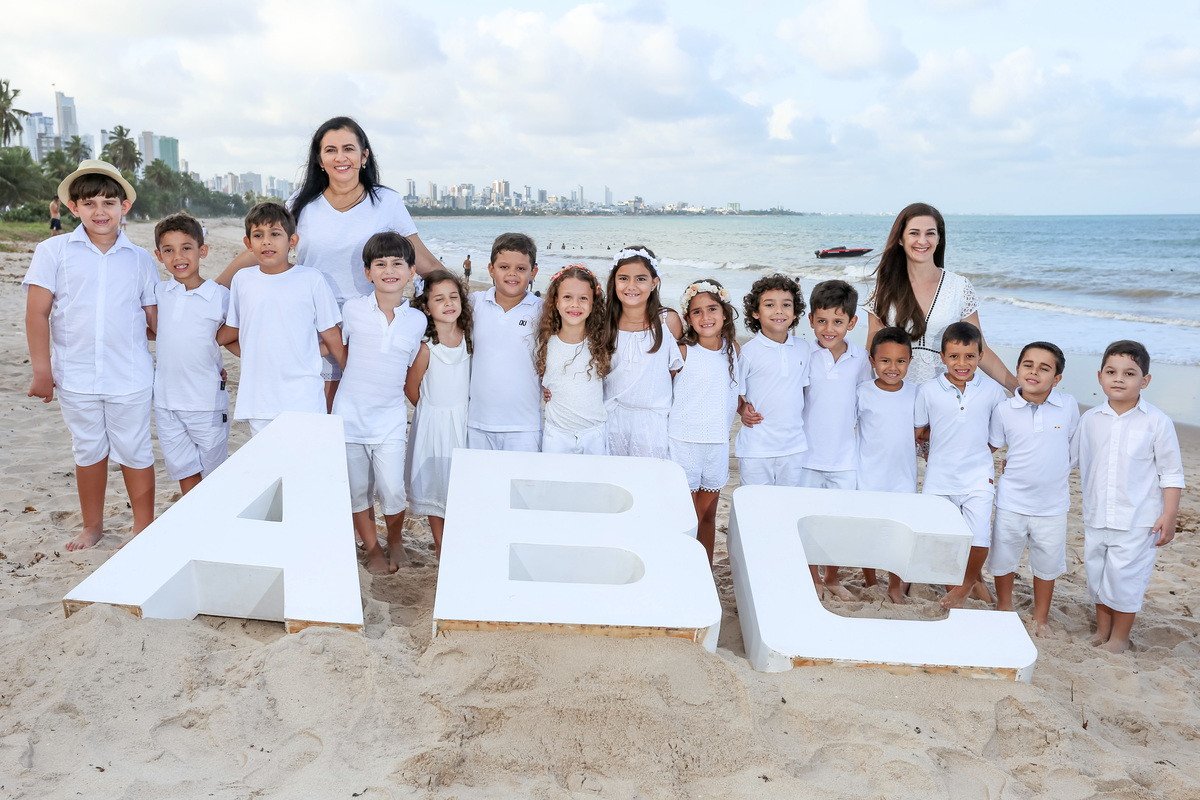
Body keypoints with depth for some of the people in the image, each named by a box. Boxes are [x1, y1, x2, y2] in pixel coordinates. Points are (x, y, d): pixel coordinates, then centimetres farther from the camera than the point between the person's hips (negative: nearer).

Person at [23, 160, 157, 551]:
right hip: (76, 376, 1)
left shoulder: (140, 259, 3)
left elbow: (155, 317, 7)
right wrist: (42, 370, -4)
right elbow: (37, 313, -1)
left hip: (130, 377, 0)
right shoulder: (53, 252, 1)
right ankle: (93, 524, 33)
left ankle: (144, 526, 24)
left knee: (135, 451, 8)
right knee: (88, 451, 15)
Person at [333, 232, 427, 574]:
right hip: (350, 414, 0)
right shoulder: (352, 309, -6)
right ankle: (372, 548, 30)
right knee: (356, 490, 9)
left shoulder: (417, 320, -3)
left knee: (393, 490, -4)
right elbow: (340, 350, 11)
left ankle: (396, 541, 25)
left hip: (390, 417, 0)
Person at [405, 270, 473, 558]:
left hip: (464, 419, 4)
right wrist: (434, 409, 4)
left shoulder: (468, 338, -5)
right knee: (436, 482, 9)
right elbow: (411, 389, -6)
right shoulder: (426, 348, -18)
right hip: (434, 423, -4)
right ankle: (440, 547, 24)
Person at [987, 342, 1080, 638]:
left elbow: (1074, 444, 8)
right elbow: (991, 446, 6)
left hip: (1053, 502, 0)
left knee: (1047, 562, 14)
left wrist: (1060, 473, 10)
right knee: (1003, 558, 14)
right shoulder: (1004, 410, -9)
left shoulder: (1068, 406, -7)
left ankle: (1041, 617, 35)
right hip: (1011, 500, 0)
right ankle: (1004, 609, 38)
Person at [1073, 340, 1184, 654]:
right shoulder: (1090, 419, 2)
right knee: (1097, 575, 13)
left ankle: (1120, 637, 19)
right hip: (1096, 518, 4)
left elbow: (1171, 473, -4)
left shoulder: (1157, 422, -7)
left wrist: (1169, 515, -8)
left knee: (1125, 579, 1)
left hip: (1137, 522, -4)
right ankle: (1102, 631, 31)